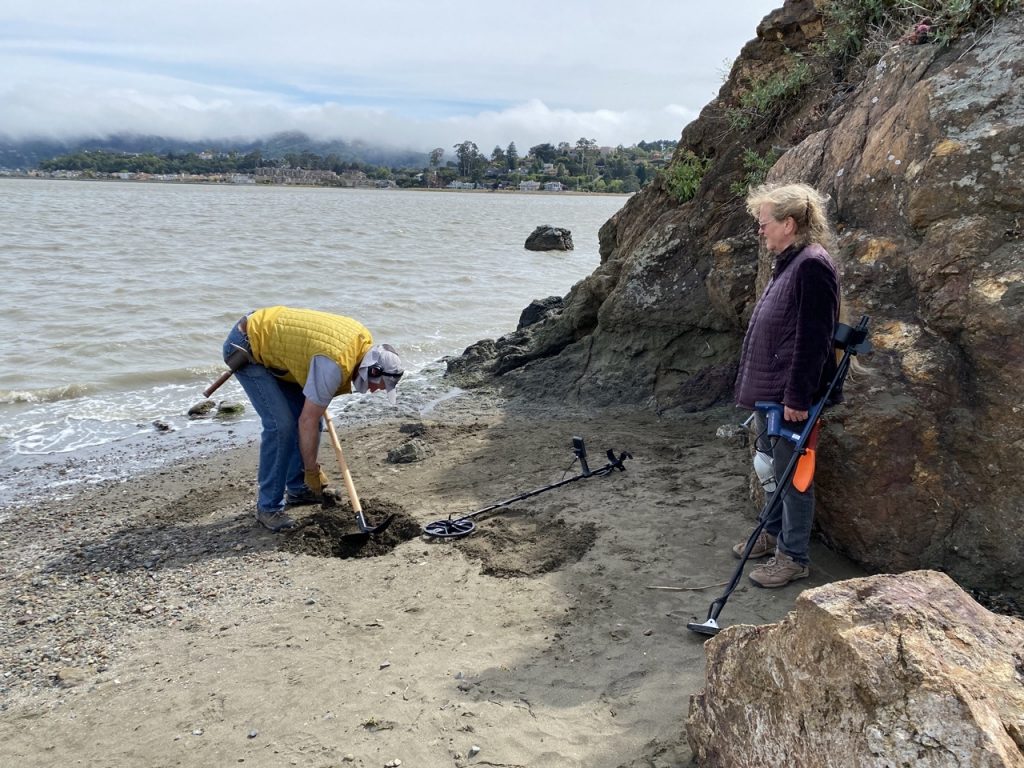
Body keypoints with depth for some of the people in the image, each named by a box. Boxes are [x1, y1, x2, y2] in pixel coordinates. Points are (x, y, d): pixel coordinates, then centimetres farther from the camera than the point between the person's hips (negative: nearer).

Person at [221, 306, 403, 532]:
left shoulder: (363, 339, -5)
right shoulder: (334, 365, -31)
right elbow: (308, 422, -25)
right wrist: (312, 470, -15)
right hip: (245, 348, -9)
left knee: (303, 412, 7)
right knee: (281, 424, -16)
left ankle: (297, 489, 21)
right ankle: (268, 507, -5)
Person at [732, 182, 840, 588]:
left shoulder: (813, 265, -18)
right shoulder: (788, 263, 13)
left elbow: (813, 338, -22)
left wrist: (797, 397, -22)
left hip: (791, 396, -10)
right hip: (768, 390, 10)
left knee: (792, 475, 1)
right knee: (772, 467, 21)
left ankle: (793, 557, 13)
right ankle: (773, 532, 37)